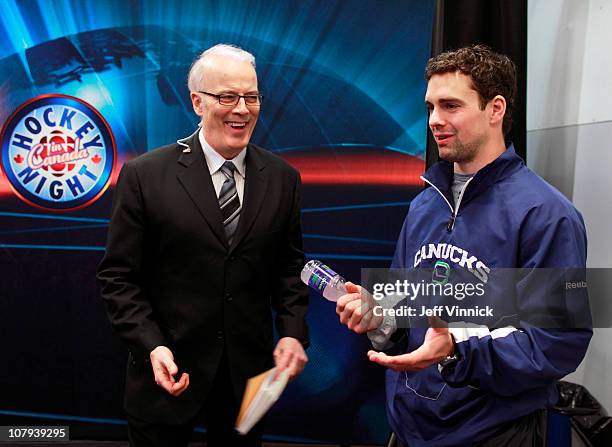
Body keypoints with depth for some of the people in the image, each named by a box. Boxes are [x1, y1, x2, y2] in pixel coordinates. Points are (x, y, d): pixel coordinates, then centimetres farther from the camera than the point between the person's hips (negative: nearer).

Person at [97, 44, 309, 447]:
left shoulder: (282, 178, 2)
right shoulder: (145, 176, -8)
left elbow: (290, 266, 8)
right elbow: (119, 276, -6)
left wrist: (293, 332, -6)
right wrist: (151, 346, -17)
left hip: (250, 371, 3)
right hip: (169, 371, -2)